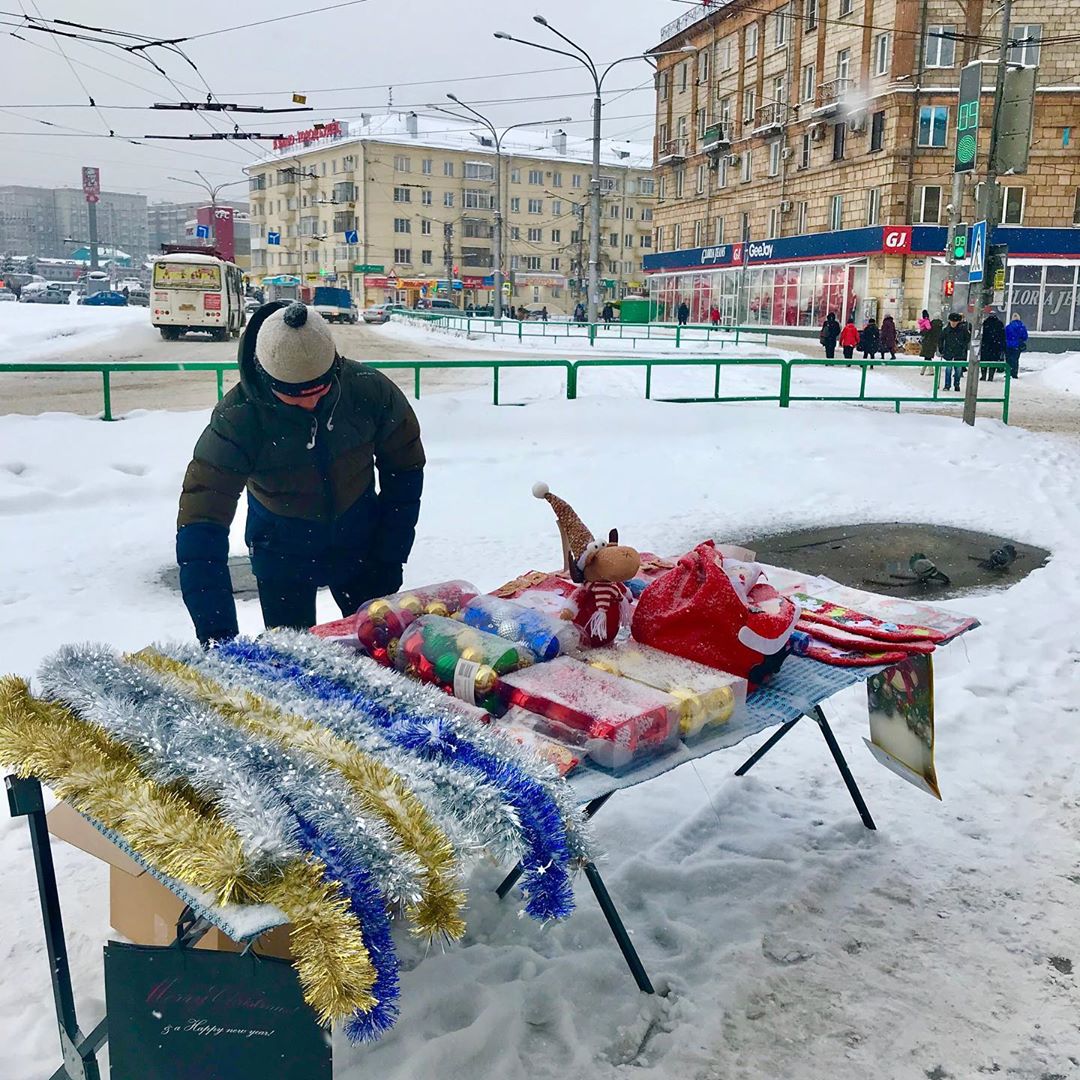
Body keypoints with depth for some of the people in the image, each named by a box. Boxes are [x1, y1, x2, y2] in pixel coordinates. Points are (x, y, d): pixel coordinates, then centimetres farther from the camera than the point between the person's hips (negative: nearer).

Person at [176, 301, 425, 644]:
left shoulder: (369, 390, -23)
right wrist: (217, 635, -36)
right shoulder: (236, 419, -28)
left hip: (359, 539, 2)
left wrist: (390, 558, -8)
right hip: (281, 551, -1)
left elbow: (405, 468, -6)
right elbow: (200, 523, -30)